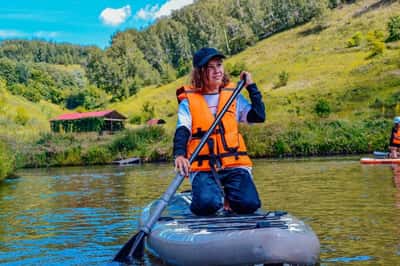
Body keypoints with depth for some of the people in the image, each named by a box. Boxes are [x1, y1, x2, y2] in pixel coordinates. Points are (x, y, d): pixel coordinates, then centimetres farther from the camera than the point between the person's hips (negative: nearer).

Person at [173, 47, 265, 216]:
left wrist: (251, 87, 6)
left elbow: (259, 116, 5)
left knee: (249, 204, -20)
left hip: (234, 164, 2)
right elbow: (182, 131, -9)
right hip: (203, 167, -2)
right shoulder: (188, 102, 5)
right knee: (207, 205, -28)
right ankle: (217, 195, 9)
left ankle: (228, 195, 14)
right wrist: (179, 155, -28)